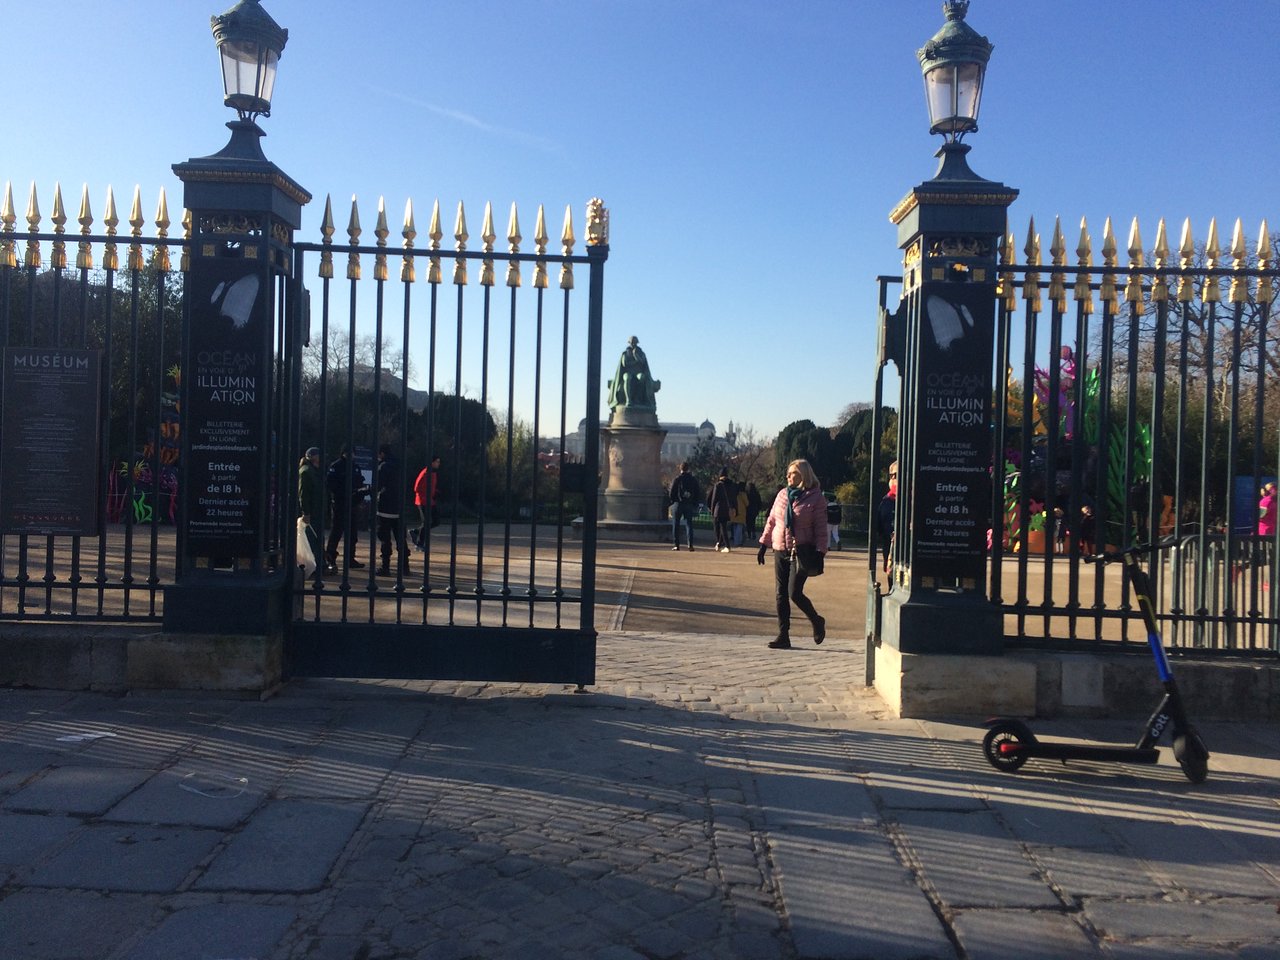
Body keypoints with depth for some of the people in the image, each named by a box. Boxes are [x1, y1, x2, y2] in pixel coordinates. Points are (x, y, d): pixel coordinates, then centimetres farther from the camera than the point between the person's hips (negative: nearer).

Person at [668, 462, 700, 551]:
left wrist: (672, 500, 9)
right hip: (689, 505, 2)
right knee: (689, 525, 4)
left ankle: (676, 545, 3)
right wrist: (695, 505, 13)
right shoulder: (693, 480, 3)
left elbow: (671, 493, -8)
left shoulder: (676, 479, -8)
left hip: (677, 504, -2)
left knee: (676, 525, 6)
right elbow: (697, 492, 6)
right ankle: (690, 545, -4)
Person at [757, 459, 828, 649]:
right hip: (780, 551, 6)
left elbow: (821, 527, -6)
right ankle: (783, 636, 11)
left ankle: (817, 621, 15)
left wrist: (820, 552, -12)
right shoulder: (783, 494, 10)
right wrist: (763, 545, 12)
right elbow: (771, 520, 15)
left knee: (794, 593, -12)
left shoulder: (815, 497, -4)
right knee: (780, 594, 4)